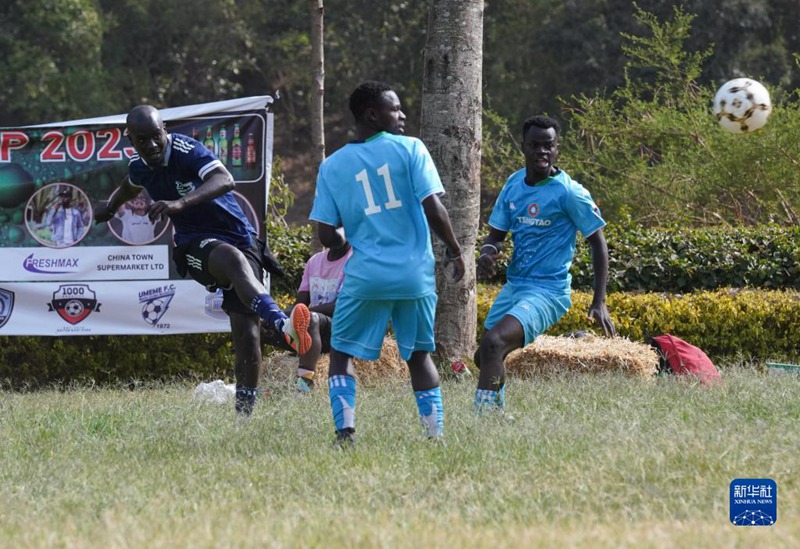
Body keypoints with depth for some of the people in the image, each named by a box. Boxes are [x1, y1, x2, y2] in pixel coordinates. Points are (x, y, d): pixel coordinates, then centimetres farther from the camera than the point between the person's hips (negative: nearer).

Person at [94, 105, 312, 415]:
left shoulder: (187, 151, -16)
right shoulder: (138, 167, 4)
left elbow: (225, 180, -35)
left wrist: (181, 203, -50)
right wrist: (111, 207, 53)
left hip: (238, 236, -2)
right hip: (195, 246, 2)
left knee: (247, 334, -10)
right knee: (234, 259, -36)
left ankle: (244, 413, 1)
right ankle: (283, 325, -60)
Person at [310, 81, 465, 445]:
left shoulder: (332, 166, 4)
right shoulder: (409, 149, -3)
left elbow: (327, 236, 1)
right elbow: (433, 209, -11)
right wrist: (454, 250, 3)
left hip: (365, 277, 0)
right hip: (416, 275, 0)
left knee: (341, 354, 12)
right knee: (419, 356, 16)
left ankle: (345, 431, -6)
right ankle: (436, 433, 9)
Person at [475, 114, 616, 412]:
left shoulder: (569, 193, -13)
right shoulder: (514, 184, 6)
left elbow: (598, 243, -7)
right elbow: (497, 233, 13)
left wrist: (599, 302, -11)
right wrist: (487, 252, -12)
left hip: (547, 290, -8)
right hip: (513, 285, 8)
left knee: (492, 343, -28)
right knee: (484, 356, 15)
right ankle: (497, 411, 39)